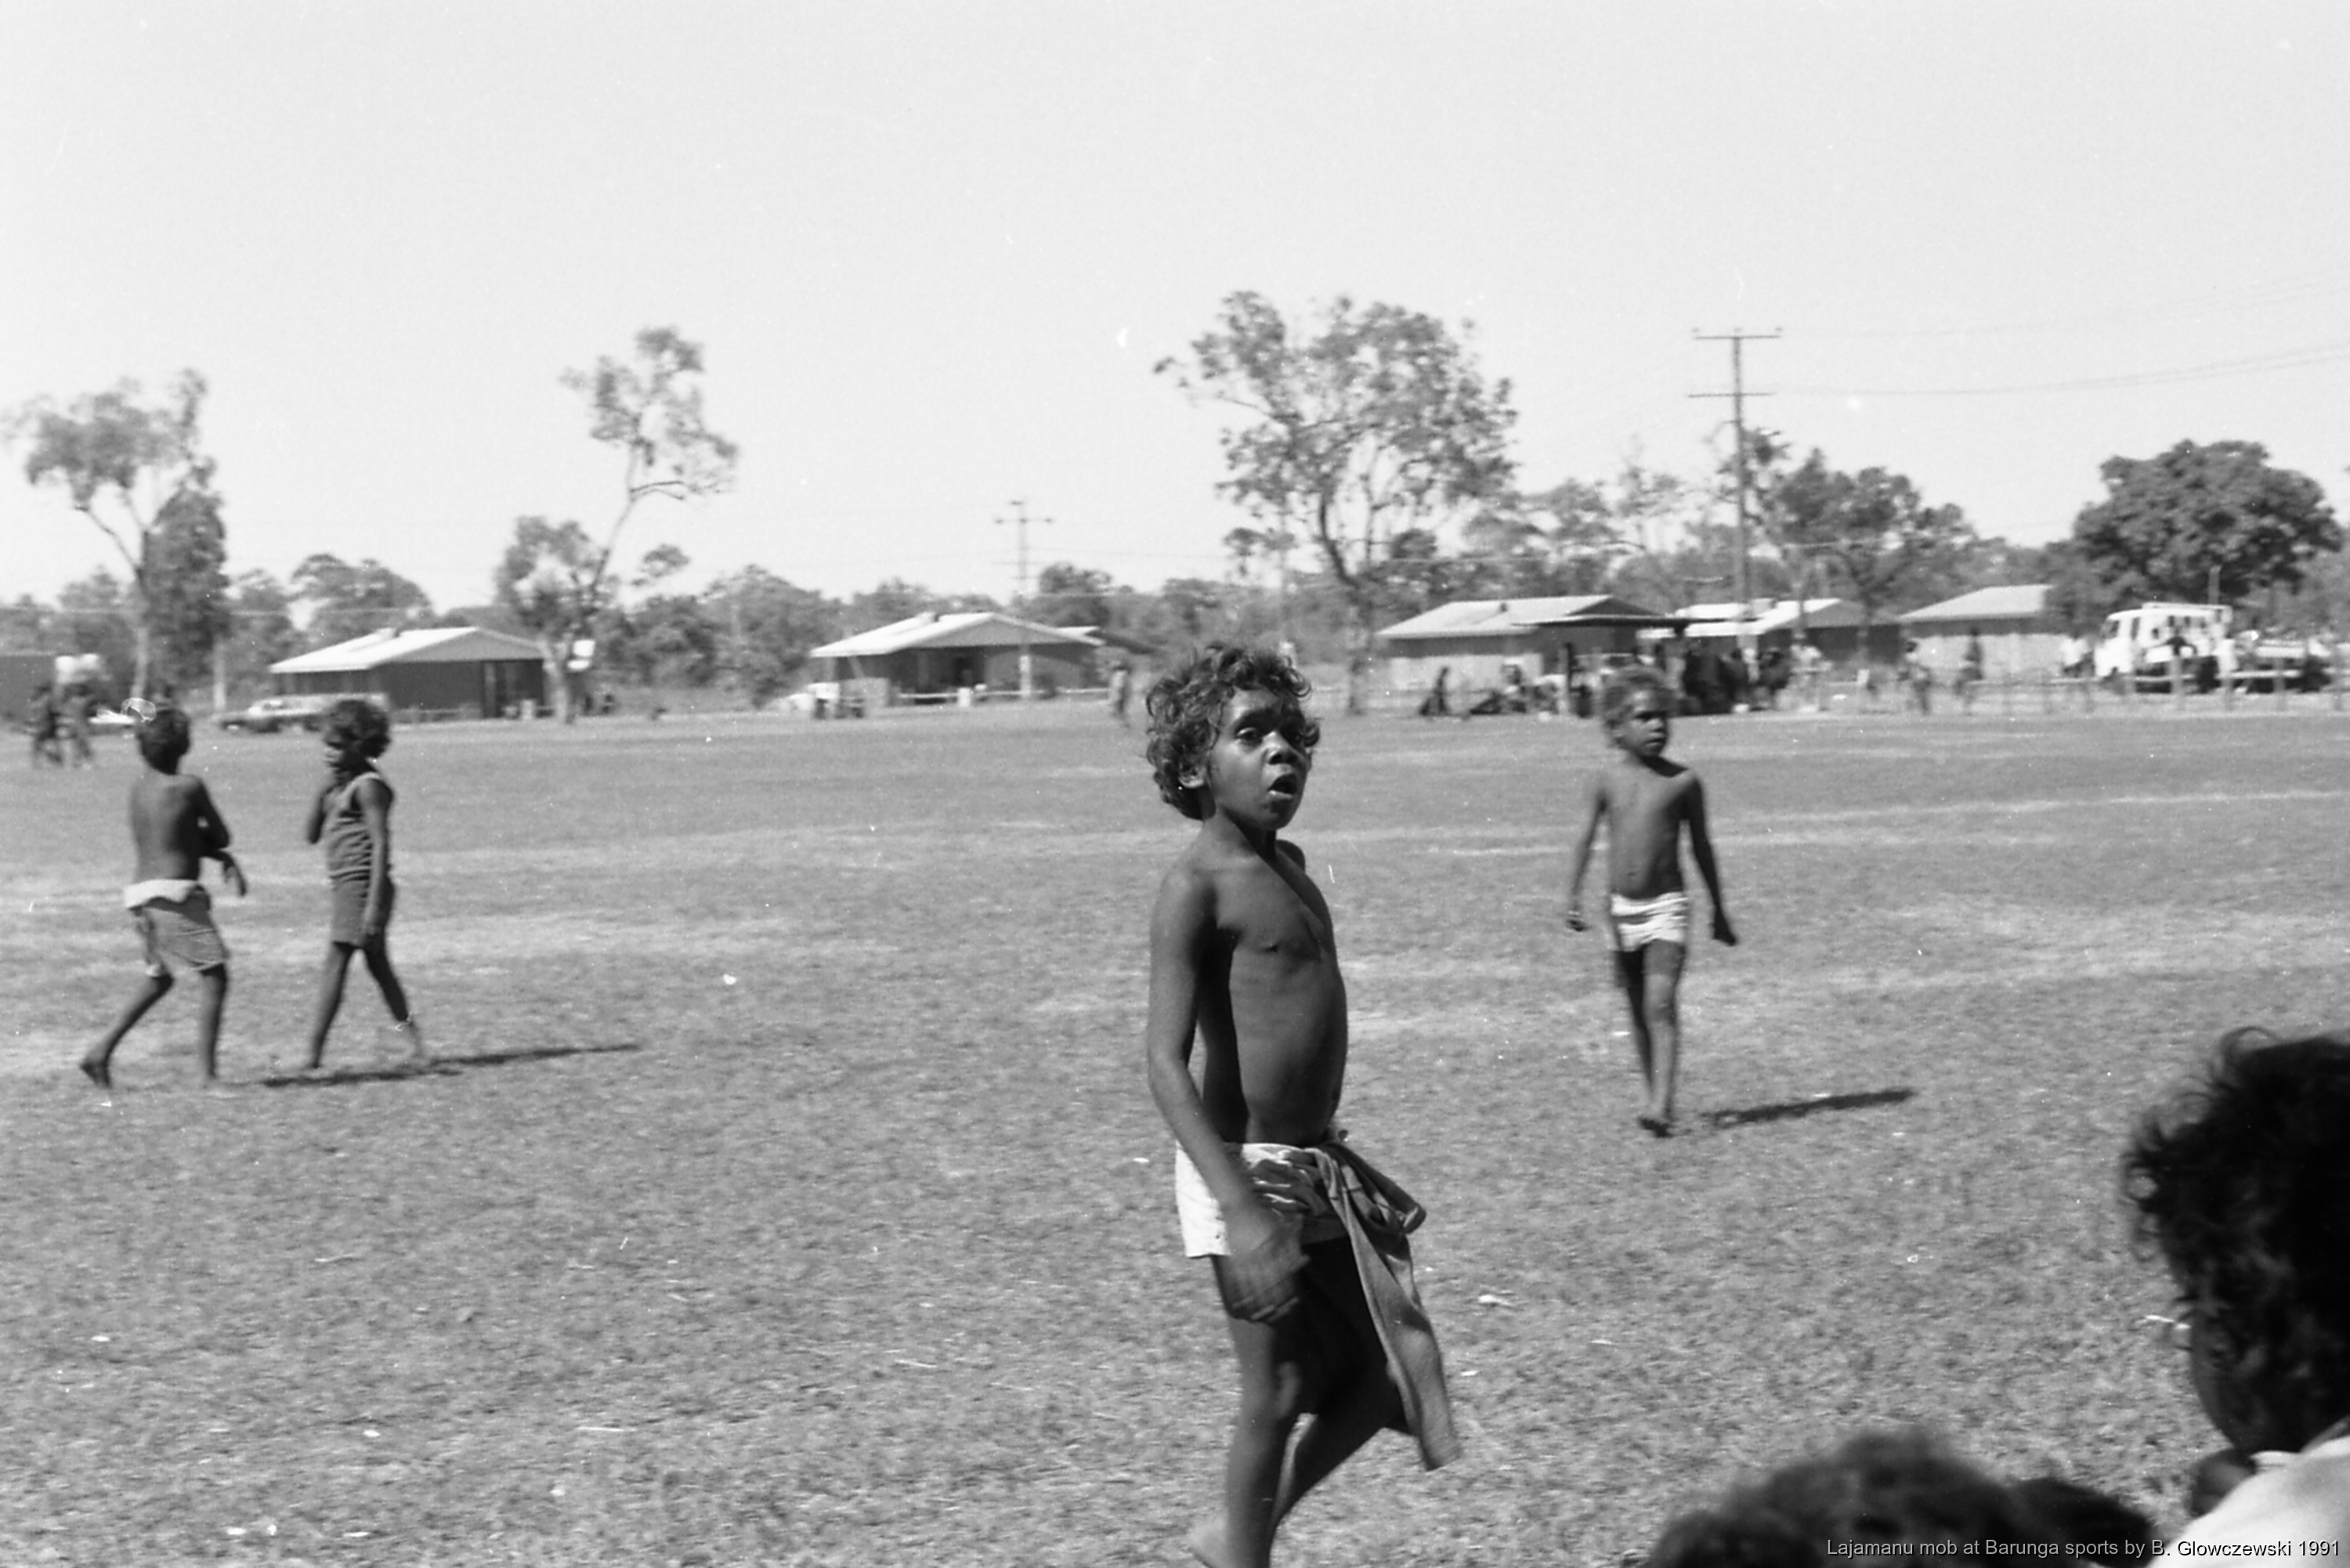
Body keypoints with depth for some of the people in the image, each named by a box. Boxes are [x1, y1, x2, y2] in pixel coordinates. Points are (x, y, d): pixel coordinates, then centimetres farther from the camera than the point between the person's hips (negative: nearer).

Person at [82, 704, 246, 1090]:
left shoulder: (138, 786, 13)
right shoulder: (190, 787, -8)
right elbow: (220, 835, 3)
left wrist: (225, 859, 8)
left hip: (140, 895, 8)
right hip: (176, 895, -8)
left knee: (158, 981, 23)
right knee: (215, 977, -5)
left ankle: (101, 1052, 15)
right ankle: (208, 1072, -15)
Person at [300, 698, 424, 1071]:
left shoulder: (369, 786, -11)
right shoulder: (342, 785, 16)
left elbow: (381, 845, -17)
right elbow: (311, 834, 14)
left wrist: (374, 904, -22)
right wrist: (323, 791, 0)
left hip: (362, 885, -10)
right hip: (346, 886, 10)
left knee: (334, 964, -10)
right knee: (378, 967, 12)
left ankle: (314, 1054, -10)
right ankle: (413, 1040, 14)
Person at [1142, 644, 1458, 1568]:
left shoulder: (1285, 865, 11)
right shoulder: (1199, 885, -15)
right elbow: (1166, 1063, -21)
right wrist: (1243, 1212, -28)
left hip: (1318, 1169, 9)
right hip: (1250, 1172, -9)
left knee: (1394, 1369, 12)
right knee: (1278, 1395, 1)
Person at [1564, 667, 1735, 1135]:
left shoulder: (1683, 782, -1)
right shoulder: (1604, 780, 1)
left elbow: (1701, 848, 8)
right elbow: (1583, 839, -3)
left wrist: (1719, 911, 13)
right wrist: (1573, 898, -16)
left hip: (1667, 906, -3)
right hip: (1620, 908, 3)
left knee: (1661, 1005, -15)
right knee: (1638, 1012, 11)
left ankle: (1661, 1105, -21)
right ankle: (1655, 1094, 23)